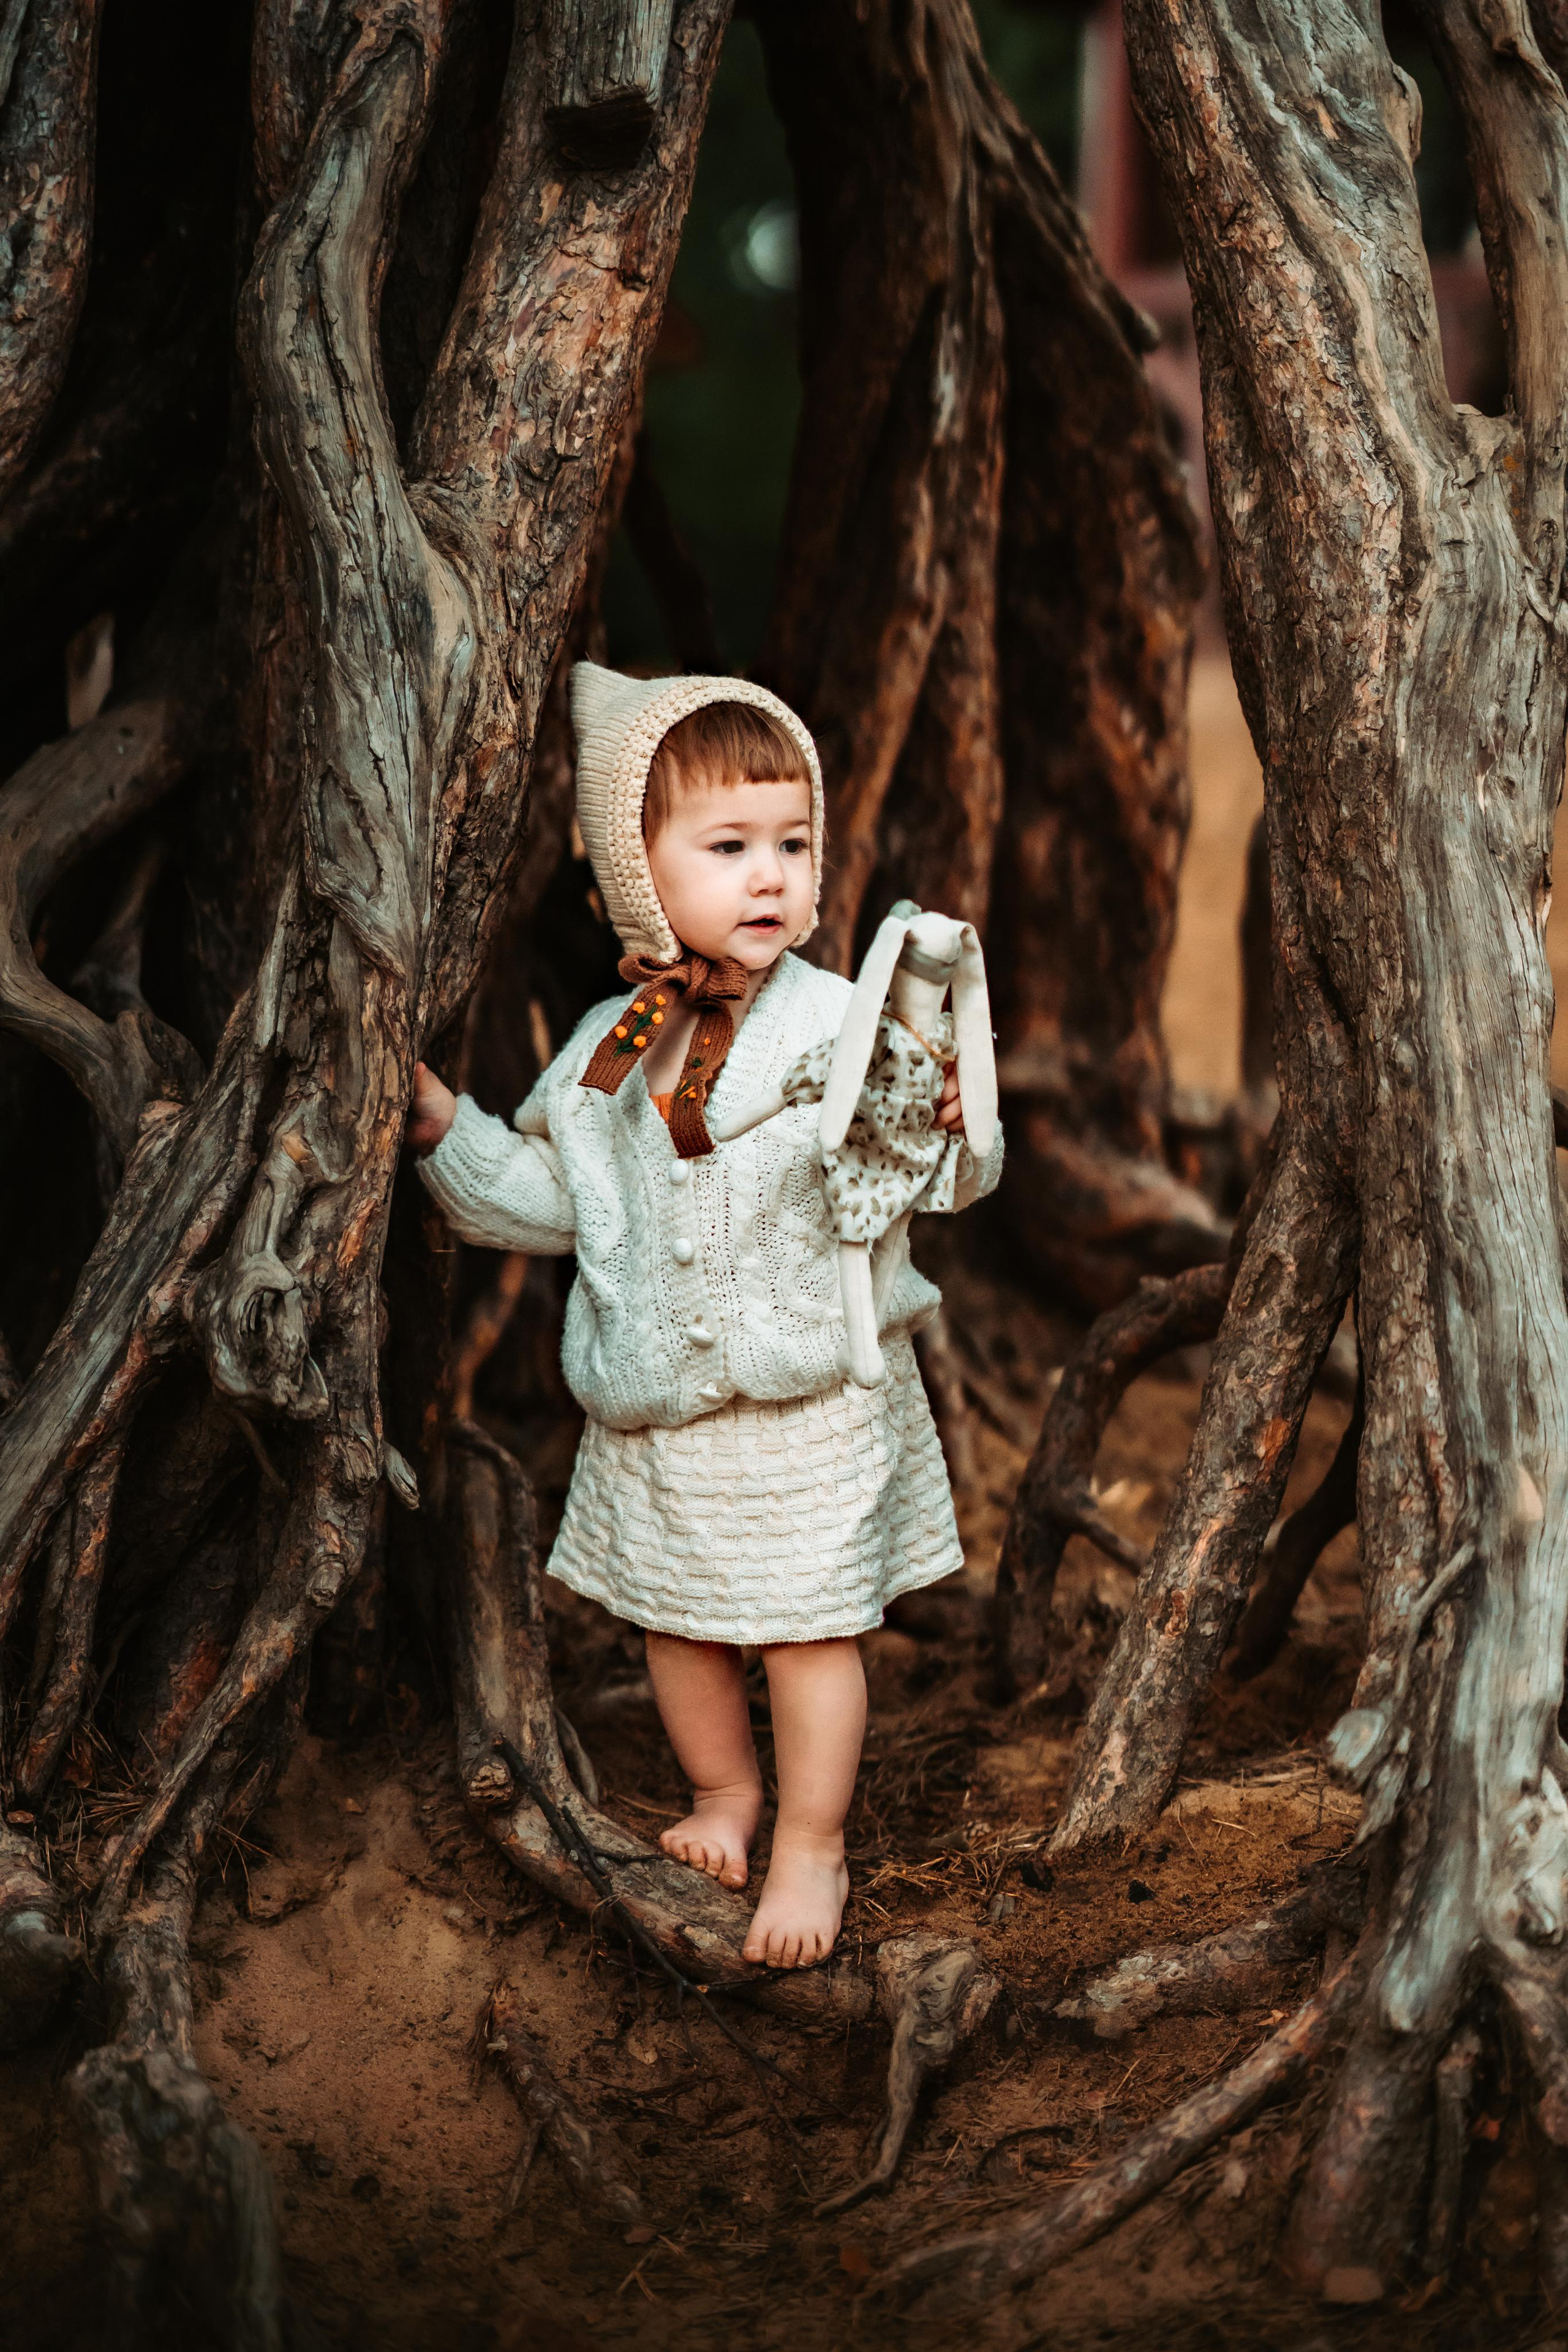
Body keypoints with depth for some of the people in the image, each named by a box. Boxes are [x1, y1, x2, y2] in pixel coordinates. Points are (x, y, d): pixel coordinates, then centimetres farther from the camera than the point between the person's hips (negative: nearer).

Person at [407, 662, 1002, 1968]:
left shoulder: (838, 1026, -12)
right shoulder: (608, 1049, 0)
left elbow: (937, 1178, -14)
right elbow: (547, 1195, 11)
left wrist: (950, 1128, -34)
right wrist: (441, 1122, 2)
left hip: (811, 1403, -4)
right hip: (651, 1404, 4)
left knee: (810, 1624, 3)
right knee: (674, 1611, 18)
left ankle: (812, 1846, 21)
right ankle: (723, 1789, 42)